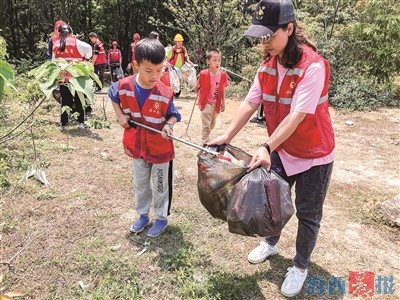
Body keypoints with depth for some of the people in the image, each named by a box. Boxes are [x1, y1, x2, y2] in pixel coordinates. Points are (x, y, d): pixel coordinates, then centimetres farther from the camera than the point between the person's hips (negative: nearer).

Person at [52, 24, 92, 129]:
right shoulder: (75, 42, -3)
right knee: (79, 100, 10)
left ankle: (64, 124, 12)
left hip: (62, 77, 2)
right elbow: (88, 48, -17)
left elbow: (54, 61, 11)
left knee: (65, 101, 10)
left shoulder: (55, 45, 7)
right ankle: (81, 122, 11)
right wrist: (86, 57, -1)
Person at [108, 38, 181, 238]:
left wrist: (169, 125, -26)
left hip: (160, 148, -3)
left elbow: (173, 115, -5)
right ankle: (143, 215, 41)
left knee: (160, 186, 13)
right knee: (140, 184, 21)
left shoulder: (165, 93, -19)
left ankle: (162, 218, 33)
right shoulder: (124, 86, -12)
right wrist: (120, 116, -1)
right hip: (136, 146, 3)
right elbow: (112, 96, 11)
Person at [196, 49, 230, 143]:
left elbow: (223, 90, 4)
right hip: (206, 103, -5)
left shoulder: (223, 75, -6)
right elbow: (197, 88, -1)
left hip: (216, 103, 5)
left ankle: (205, 137, 44)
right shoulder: (204, 74, -16)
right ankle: (206, 143, 6)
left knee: (212, 123, 20)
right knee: (206, 124, -5)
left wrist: (223, 102, 5)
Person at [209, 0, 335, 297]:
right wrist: (227, 136, -12)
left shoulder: (313, 66, -26)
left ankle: (301, 267, 31)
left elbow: (297, 116, -32)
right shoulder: (268, 65, -4)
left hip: (314, 155, -6)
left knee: (307, 214, 9)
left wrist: (266, 148, -38)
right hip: (281, 150, 6)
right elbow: (250, 104, -4)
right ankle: (271, 243, 46)